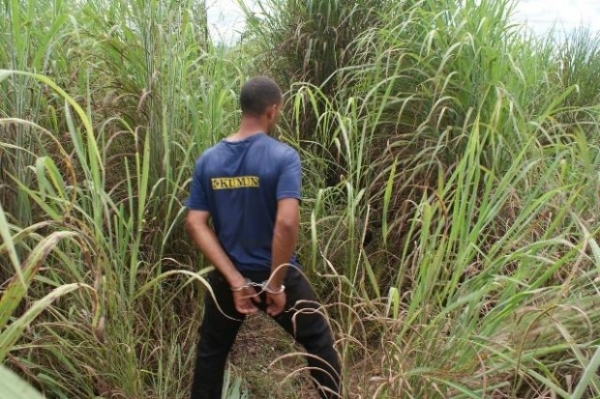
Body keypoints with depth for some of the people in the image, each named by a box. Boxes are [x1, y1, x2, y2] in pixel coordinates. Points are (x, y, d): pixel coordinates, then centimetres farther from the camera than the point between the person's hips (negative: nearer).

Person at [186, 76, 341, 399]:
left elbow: (196, 224, -9)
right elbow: (287, 223, -27)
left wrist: (236, 280, -11)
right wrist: (276, 284, -16)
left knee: (211, 352, 25)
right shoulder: (283, 156, -16)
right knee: (319, 343, 19)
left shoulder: (207, 161, -2)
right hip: (277, 274, -3)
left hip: (228, 279, 4)